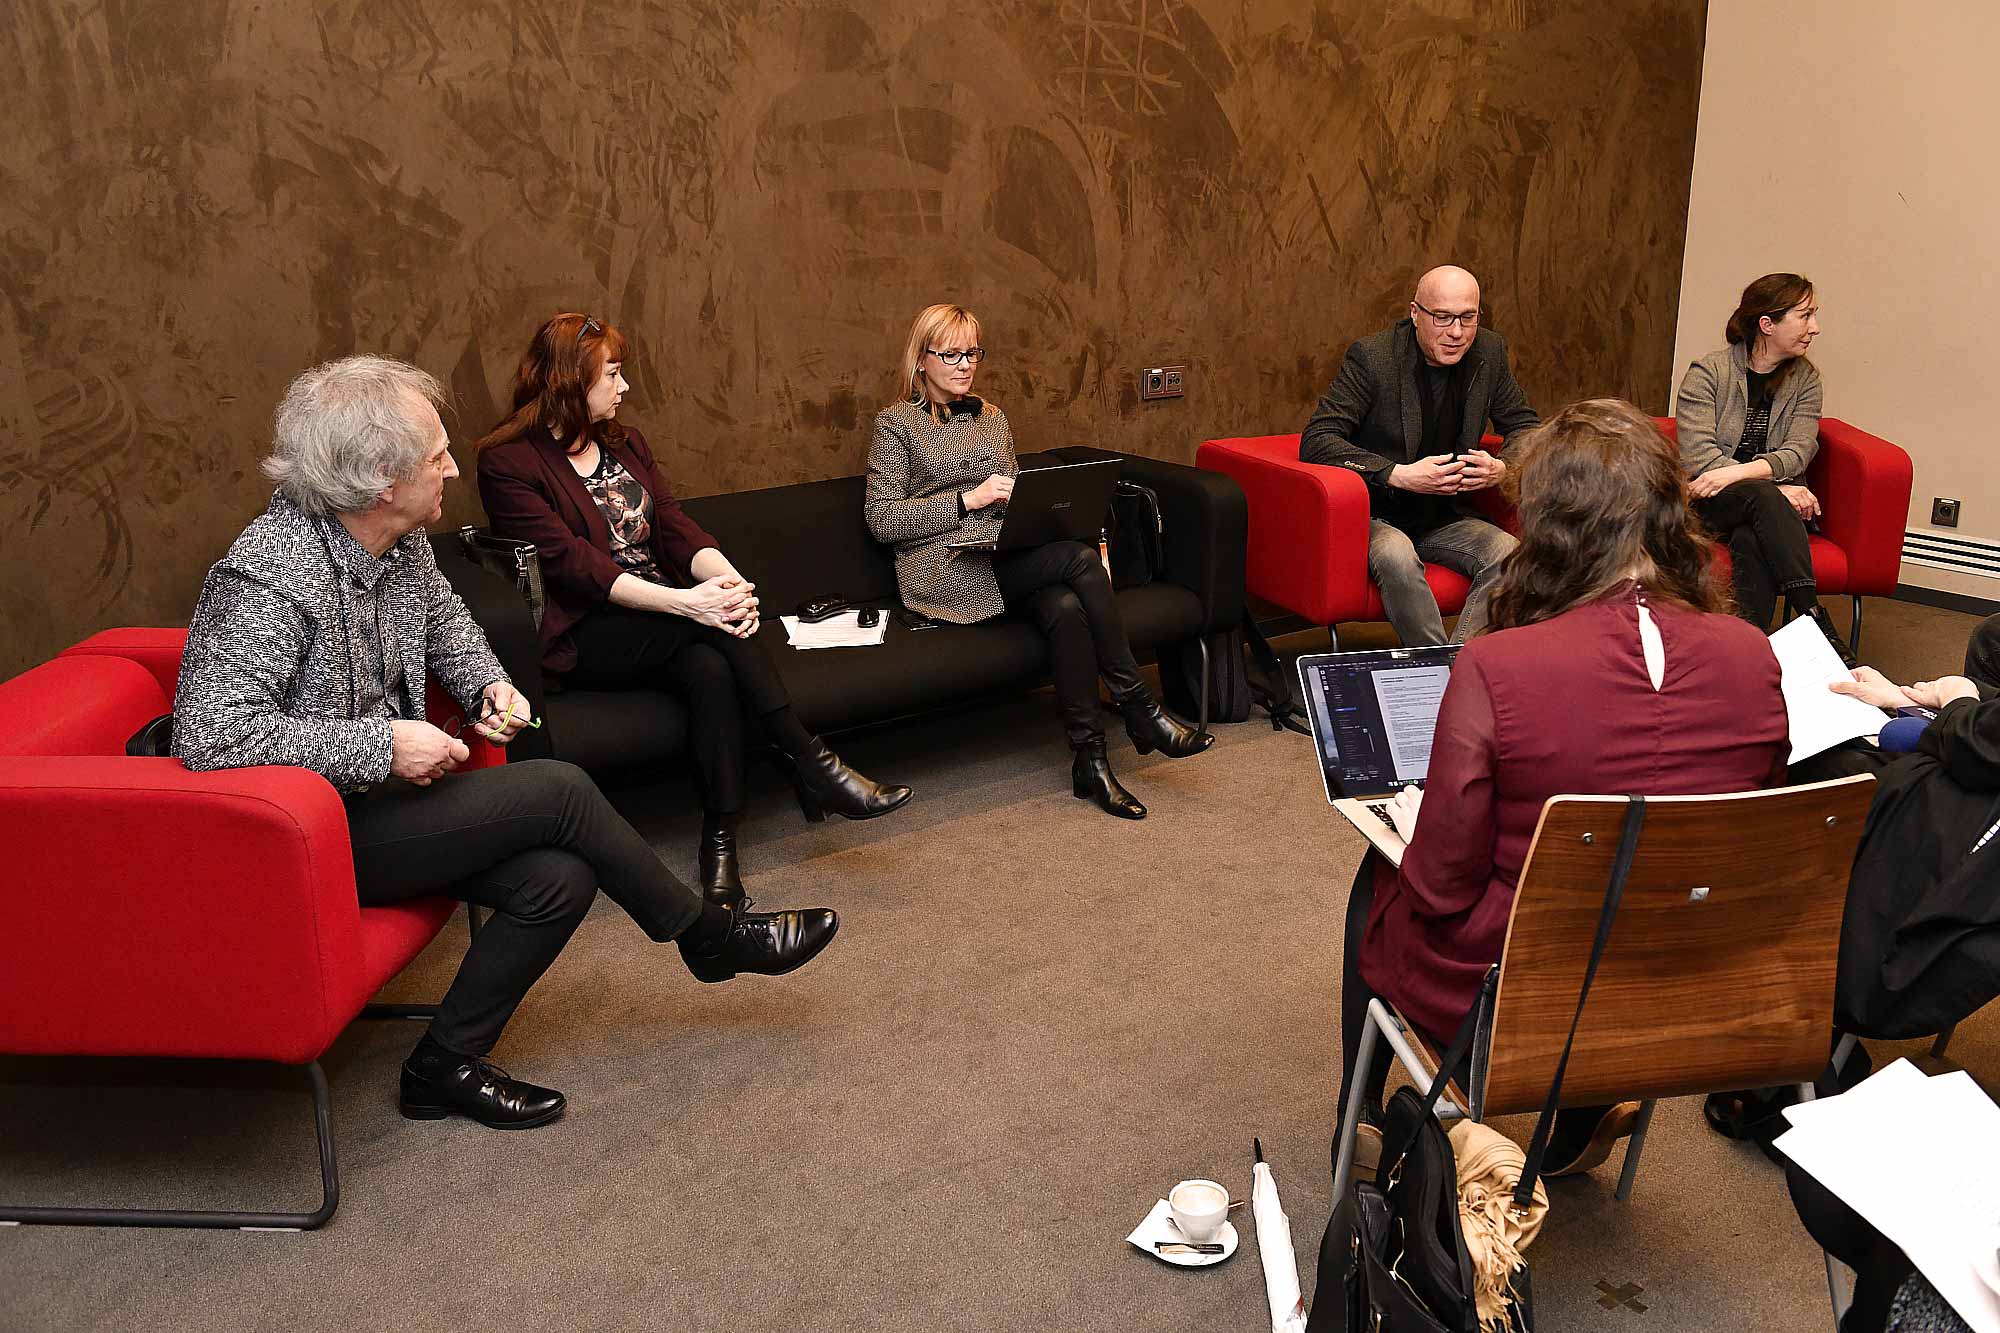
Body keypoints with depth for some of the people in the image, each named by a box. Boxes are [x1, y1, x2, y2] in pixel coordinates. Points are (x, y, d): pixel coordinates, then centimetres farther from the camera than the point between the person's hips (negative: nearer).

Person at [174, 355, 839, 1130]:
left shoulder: (400, 544, 2)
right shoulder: (270, 579, -25)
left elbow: (443, 618, 24)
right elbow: (211, 736, -34)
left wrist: (487, 684, 4)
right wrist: (382, 744, -29)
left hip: (377, 797, 9)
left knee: (560, 879, -12)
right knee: (557, 791, -17)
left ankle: (446, 1067, 6)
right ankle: (708, 937, 5)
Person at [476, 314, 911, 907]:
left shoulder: (624, 443, 16)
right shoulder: (508, 463, -6)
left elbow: (675, 525, 6)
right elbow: (572, 562, -17)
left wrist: (727, 577, -18)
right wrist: (687, 601, -28)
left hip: (663, 618, 6)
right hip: (584, 638, -5)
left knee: (711, 667, -30)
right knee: (714, 626, -31)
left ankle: (720, 840, -27)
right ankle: (811, 763, -25)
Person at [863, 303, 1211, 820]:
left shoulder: (993, 418, 22)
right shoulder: (896, 423, 5)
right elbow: (881, 518, -4)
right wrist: (968, 498, -13)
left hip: (1004, 560, 5)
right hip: (943, 571, -5)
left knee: (1066, 610, -32)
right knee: (1080, 559, -29)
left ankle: (1089, 759, -28)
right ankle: (1140, 708, -22)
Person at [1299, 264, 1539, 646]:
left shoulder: (1489, 352, 1)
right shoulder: (1372, 356, -14)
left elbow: (1524, 425, 14)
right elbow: (1315, 442, -20)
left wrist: (1501, 467, -11)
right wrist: (1399, 474, -29)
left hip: (1446, 516, 5)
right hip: (1377, 515, -5)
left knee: (1510, 554, -22)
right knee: (1396, 557, -36)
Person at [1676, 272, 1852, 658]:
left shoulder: (1805, 379, 10)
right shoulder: (1707, 373, -3)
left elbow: (1798, 451, -5)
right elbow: (1698, 457, -13)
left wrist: (1736, 472, -24)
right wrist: (1778, 489, -21)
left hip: (1771, 506, 3)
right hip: (1708, 506, -2)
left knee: (1751, 541, -34)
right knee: (1762, 494, -36)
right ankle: (1817, 621, -42)